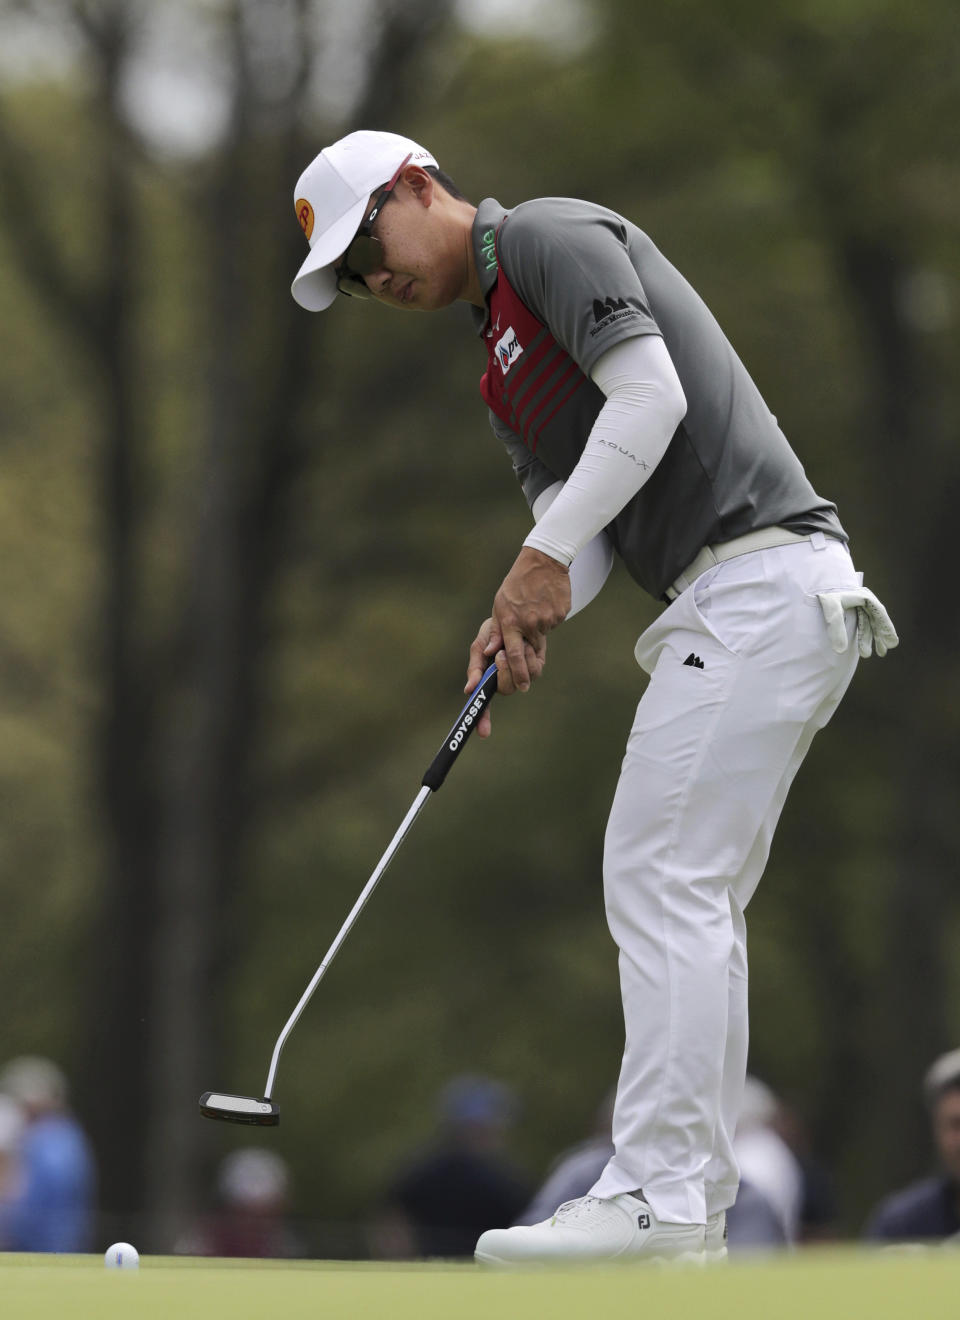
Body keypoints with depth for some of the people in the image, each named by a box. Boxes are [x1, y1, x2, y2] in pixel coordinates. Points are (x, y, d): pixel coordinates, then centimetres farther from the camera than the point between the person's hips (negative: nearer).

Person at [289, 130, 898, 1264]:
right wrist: (524, 618, -3)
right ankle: (690, 1211, 9)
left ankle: (655, 1193, -16)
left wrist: (547, 555, -14)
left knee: (663, 884, -13)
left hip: (759, 570, -10)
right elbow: (573, 525, 18)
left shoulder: (551, 235, -3)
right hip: (742, 606, 10)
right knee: (693, 906, 9)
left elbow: (653, 396, -16)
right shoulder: (500, 361, 25)